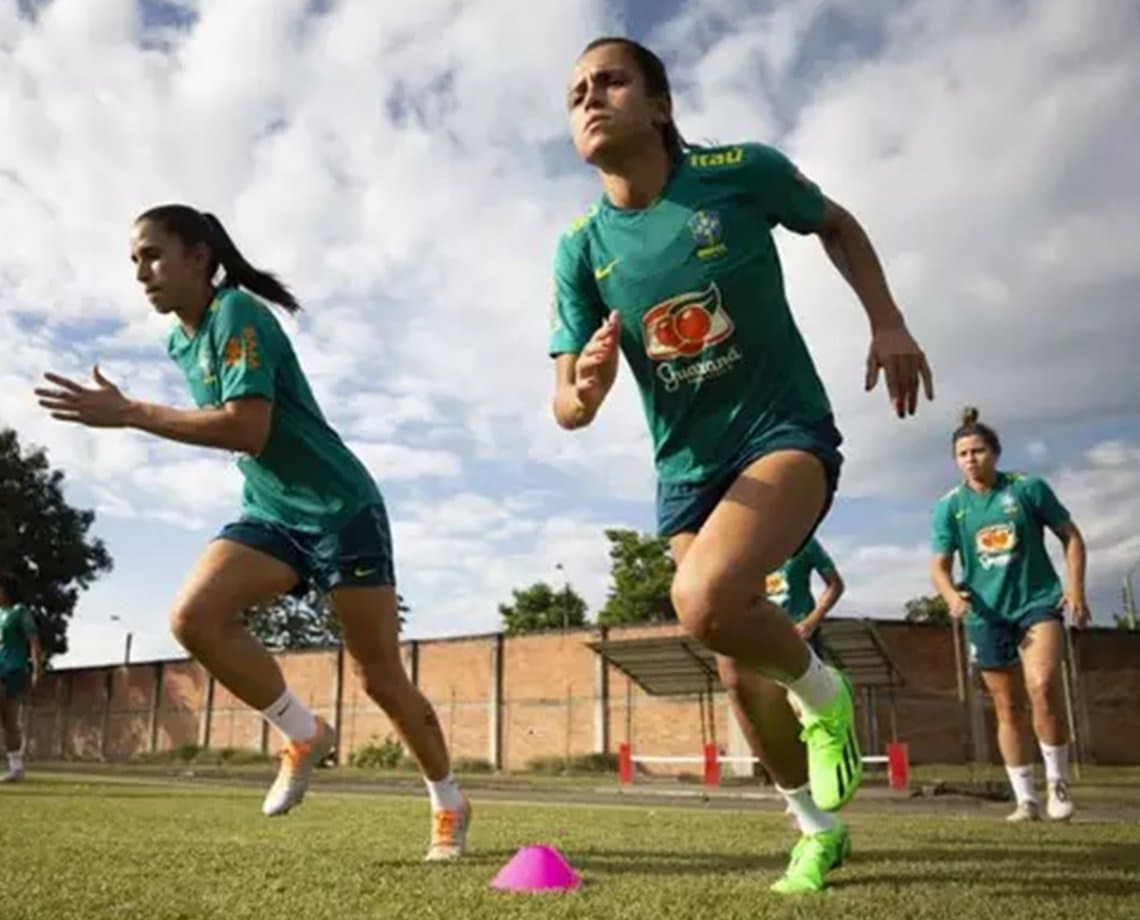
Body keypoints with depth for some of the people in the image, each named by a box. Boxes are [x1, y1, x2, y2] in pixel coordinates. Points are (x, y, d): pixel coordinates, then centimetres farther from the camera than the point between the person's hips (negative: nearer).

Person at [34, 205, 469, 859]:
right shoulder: (180, 343, 10)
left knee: (382, 680, -2)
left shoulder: (237, 313, -16)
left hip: (342, 510, -7)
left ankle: (450, 804, 21)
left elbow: (250, 430, -29)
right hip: (269, 513, 7)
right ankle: (304, 734, 2)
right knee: (193, 615, -19)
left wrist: (129, 414, -26)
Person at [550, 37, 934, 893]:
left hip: (787, 431, -4)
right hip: (686, 469, 4)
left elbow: (835, 224, 9)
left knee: (706, 599, -32)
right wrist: (585, 387, -31)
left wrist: (888, 321, -3)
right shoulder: (580, 249, -6)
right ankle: (824, 821, 35)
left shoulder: (742, 171, -12)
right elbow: (565, 407, -7)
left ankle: (824, 692, 1)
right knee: (747, 674, 10)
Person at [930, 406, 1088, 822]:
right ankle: (1025, 799, 18)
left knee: (1043, 686, -23)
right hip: (986, 613, 2)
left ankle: (1058, 783, -3)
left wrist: (1076, 587, -7)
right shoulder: (949, 506, 0)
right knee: (1008, 708, 6)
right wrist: (952, 595, -24)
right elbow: (939, 564, -3)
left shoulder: (1028, 488, -3)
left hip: (1038, 601, -2)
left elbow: (1071, 536, 5)